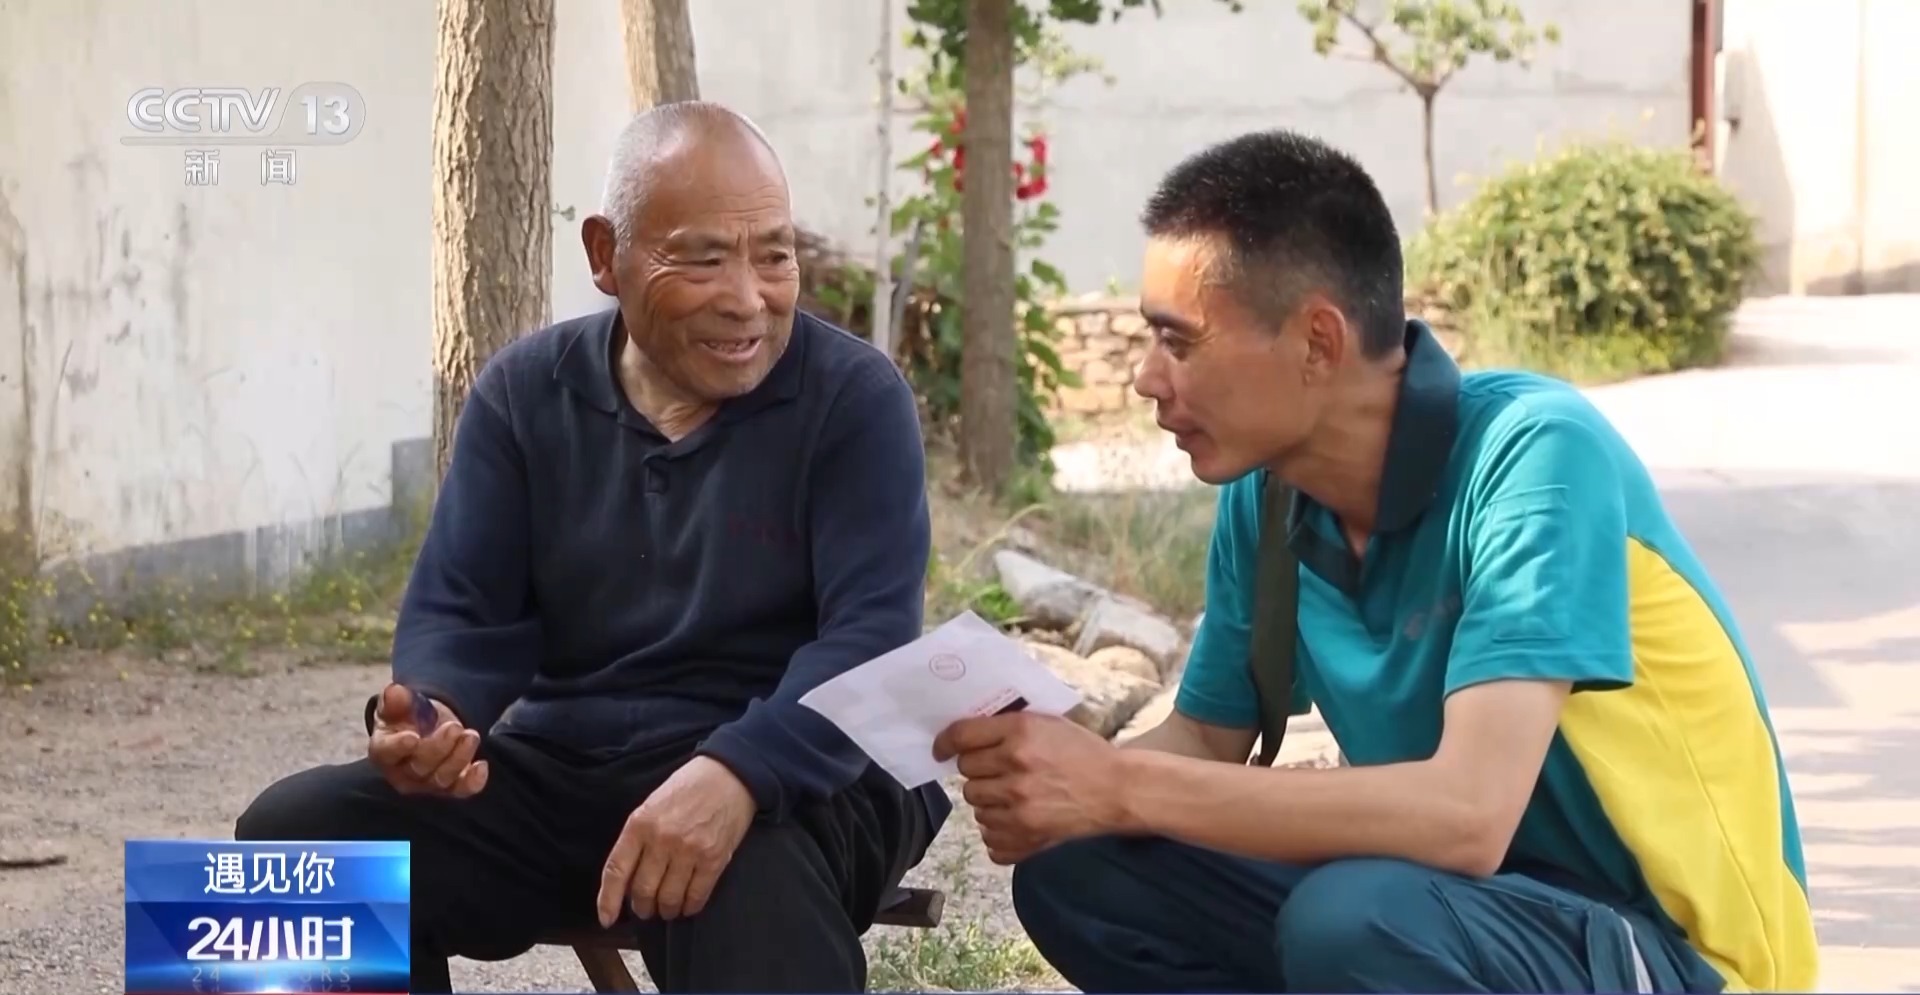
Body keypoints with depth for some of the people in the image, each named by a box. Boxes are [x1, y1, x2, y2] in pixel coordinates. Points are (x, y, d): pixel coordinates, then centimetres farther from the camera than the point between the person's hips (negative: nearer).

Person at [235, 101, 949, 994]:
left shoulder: (855, 397, -5)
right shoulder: (524, 392, 7)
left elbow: (870, 635, -16)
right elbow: (461, 613, 4)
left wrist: (735, 775, -37)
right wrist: (426, 716, -23)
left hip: (791, 778, -4)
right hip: (560, 772, 5)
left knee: (749, 875, -40)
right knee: (296, 831, -15)